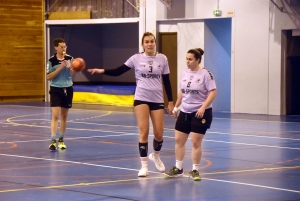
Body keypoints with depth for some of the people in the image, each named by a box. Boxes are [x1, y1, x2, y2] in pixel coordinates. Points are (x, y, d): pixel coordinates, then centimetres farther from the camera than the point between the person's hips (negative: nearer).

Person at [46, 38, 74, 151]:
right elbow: (48, 77, -10)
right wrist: (60, 67, -19)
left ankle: (61, 140, 24)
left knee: (64, 116, 12)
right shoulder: (52, 60, -9)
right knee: (55, 115, -13)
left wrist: (69, 66, -20)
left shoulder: (70, 58, -1)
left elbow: (72, 73, 1)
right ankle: (53, 141, -14)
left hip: (67, 89, 3)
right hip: (55, 89, -3)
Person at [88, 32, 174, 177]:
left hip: (157, 100, 1)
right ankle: (144, 165, 3)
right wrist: (102, 71, -20)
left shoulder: (162, 59, 1)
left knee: (159, 134, 2)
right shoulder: (136, 58, -2)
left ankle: (155, 156, 33)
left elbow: (166, 81, 5)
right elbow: (118, 71, -4)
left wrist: (170, 102, 4)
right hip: (141, 99, -1)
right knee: (144, 131, -7)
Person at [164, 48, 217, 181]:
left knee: (196, 142, -5)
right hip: (185, 112, 7)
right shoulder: (185, 73, 9)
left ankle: (195, 170, 8)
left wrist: (203, 107, -23)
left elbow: (213, 92, -15)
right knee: (179, 140, 7)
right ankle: (178, 169, 19)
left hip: (200, 114, -6)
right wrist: (176, 107, 19)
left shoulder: (205, 74, -11)